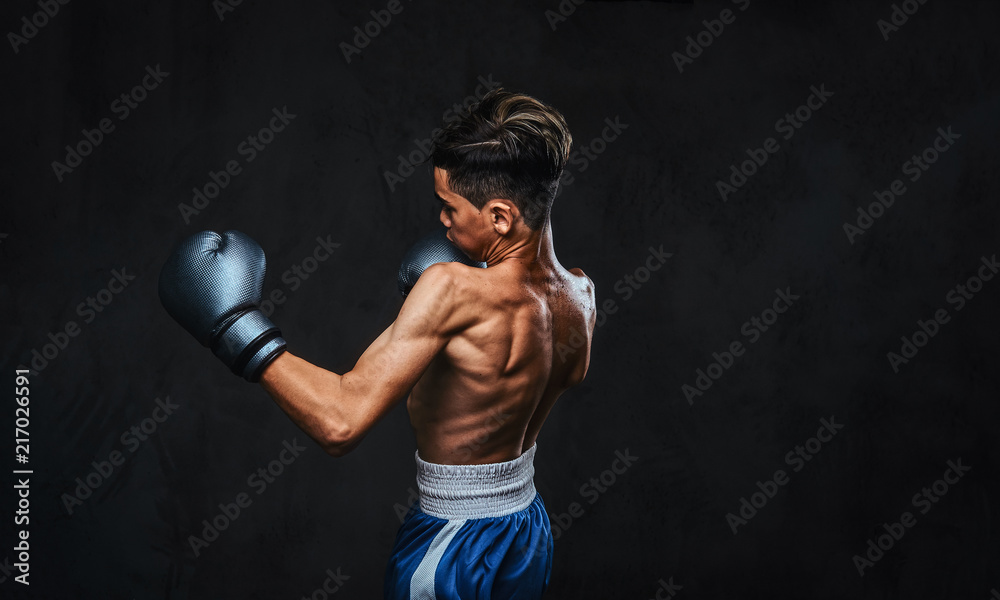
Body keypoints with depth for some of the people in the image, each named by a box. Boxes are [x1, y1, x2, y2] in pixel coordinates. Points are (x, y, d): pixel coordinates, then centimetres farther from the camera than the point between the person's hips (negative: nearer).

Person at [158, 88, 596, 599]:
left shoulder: (453, 288, -30)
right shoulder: (581, 295, -7)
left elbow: (339, 422, -34)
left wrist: (237, 328, -25)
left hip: (451, 550, -7)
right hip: (530, 534, 8)